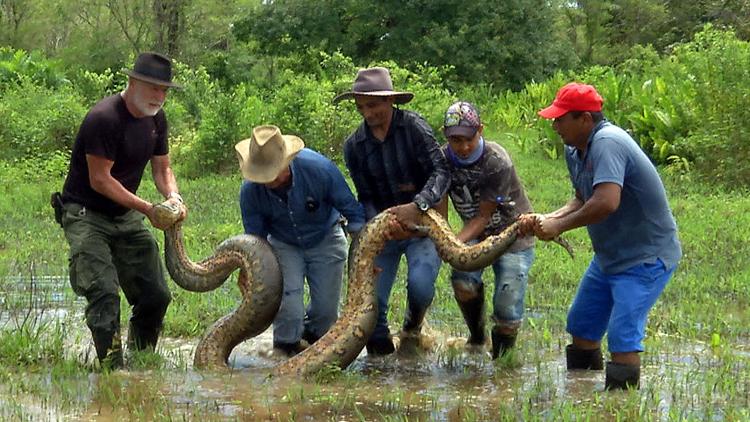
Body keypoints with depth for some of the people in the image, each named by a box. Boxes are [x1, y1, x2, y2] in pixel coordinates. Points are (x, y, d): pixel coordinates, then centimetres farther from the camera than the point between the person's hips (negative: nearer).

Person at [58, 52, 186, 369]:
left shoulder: (156, 119, 5)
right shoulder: (103, 118, -22)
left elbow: (162, 168, 11)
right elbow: (100, 180, -22)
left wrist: (173, 196, -12)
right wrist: (146, 208, -25)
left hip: (125, 217, 8)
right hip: (86, 215, -8)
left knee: (156, 295, 4)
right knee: (104, 292, -22)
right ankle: (111, 367, -22)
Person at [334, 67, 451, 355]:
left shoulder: (413, 126, -10)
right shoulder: (354, 146, 1)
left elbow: (441, 171, -16)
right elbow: (365, 197, 0)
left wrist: (417, 206, -33)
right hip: (384, 229, 3)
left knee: (420, 283, -25)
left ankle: (412, 329, 8)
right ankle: (381, 350, 16)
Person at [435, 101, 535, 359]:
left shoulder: (497, 162, -25)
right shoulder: (443, 160, -11)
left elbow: (483, 216, -24)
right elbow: (439, 213, -12)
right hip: (476, 235, 4)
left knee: (507, 309, -13)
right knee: (463, 280, -25)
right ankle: (476, 338, 0)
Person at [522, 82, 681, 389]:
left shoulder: (607, 143, -27)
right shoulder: (575, 151, 5)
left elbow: (606, 202, -39)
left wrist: (559, 226, -26)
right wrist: (546, 219, -4)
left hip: (647, 258, -11)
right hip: (610, 255, 11)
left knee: (622, 338, -18)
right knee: (581, 326, 18)